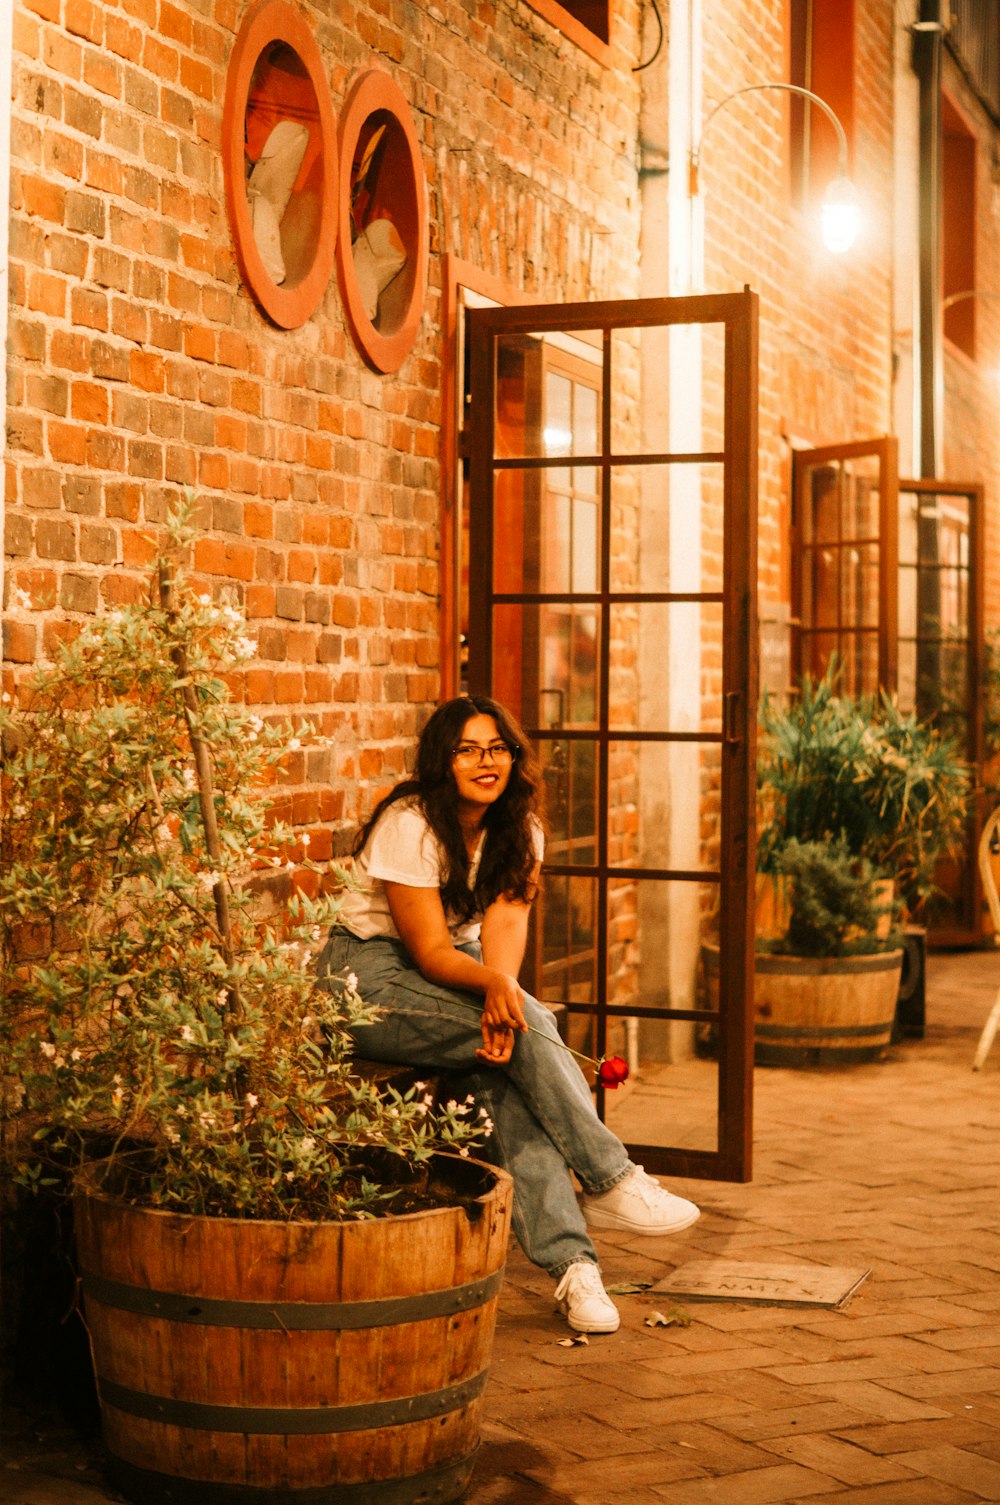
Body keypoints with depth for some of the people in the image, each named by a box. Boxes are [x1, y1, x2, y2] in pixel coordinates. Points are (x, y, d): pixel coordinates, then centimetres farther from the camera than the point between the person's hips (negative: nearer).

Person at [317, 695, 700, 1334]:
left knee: (507, 1077, -26)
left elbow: (505, 925, -14)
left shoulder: (518, 829, 0)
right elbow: (429, 950, -21)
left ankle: (571, 1260, -32)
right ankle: (612, 1183, -20)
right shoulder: (410, 825, -19)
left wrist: (503, 986, -36)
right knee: (525, 1030, -29)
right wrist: (495, 987, -41)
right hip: (372, 973, -5)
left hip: (458, 967, 5)